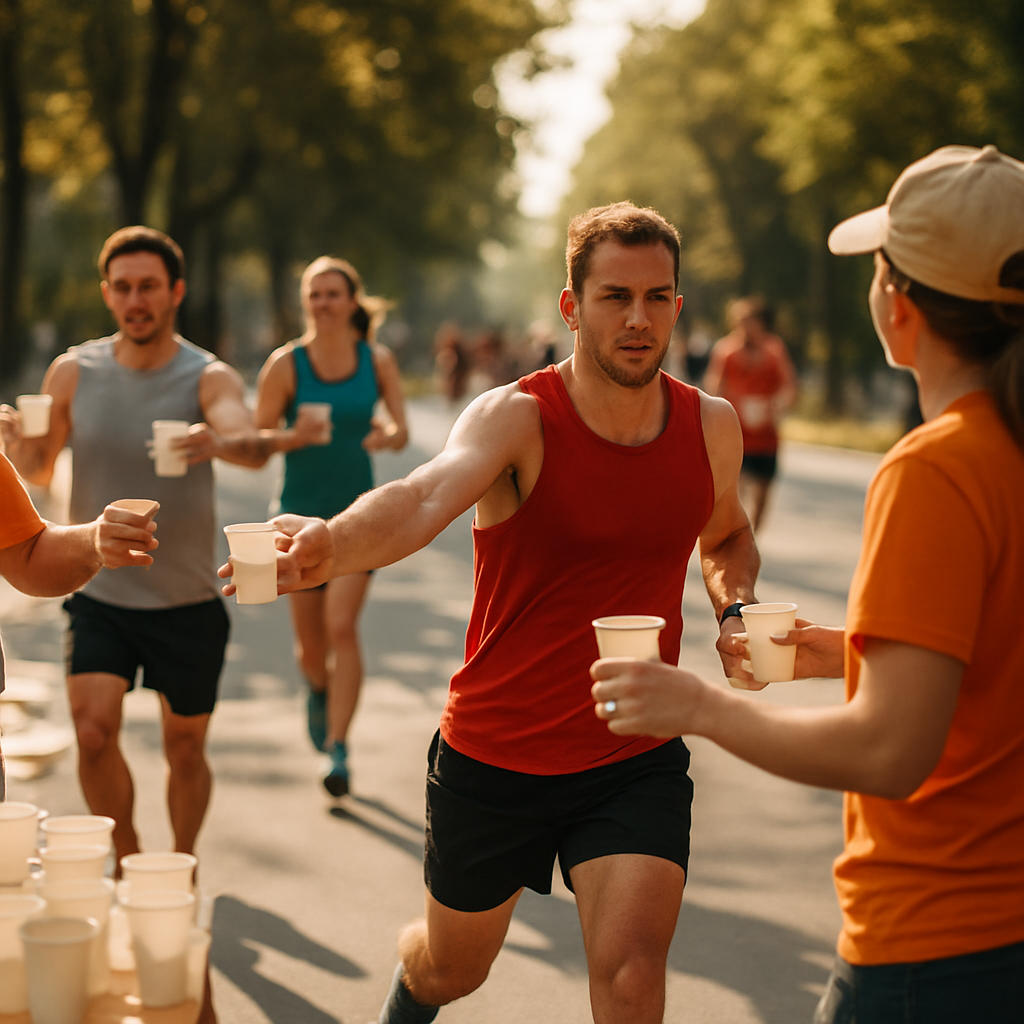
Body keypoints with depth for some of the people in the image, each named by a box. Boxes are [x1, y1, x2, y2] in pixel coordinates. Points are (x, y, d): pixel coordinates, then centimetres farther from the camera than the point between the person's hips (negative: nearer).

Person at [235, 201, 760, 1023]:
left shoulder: (711, 427, -4)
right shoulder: (516, 418, -18)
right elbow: (424, 499, -41)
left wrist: (737, 607, -2)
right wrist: (331, 545, -62)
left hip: (637, 762, 2)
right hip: (493, 759, -1)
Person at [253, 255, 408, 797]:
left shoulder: (378, 360, -1)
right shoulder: (285, 364, -6)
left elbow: (403, 431, 0)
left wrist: (388, 435, -24)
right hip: (301, 513, 0)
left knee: (342, 625, -17)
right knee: (311, 644, 8)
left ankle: (338, 750, -12)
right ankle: (319, 689, 45)